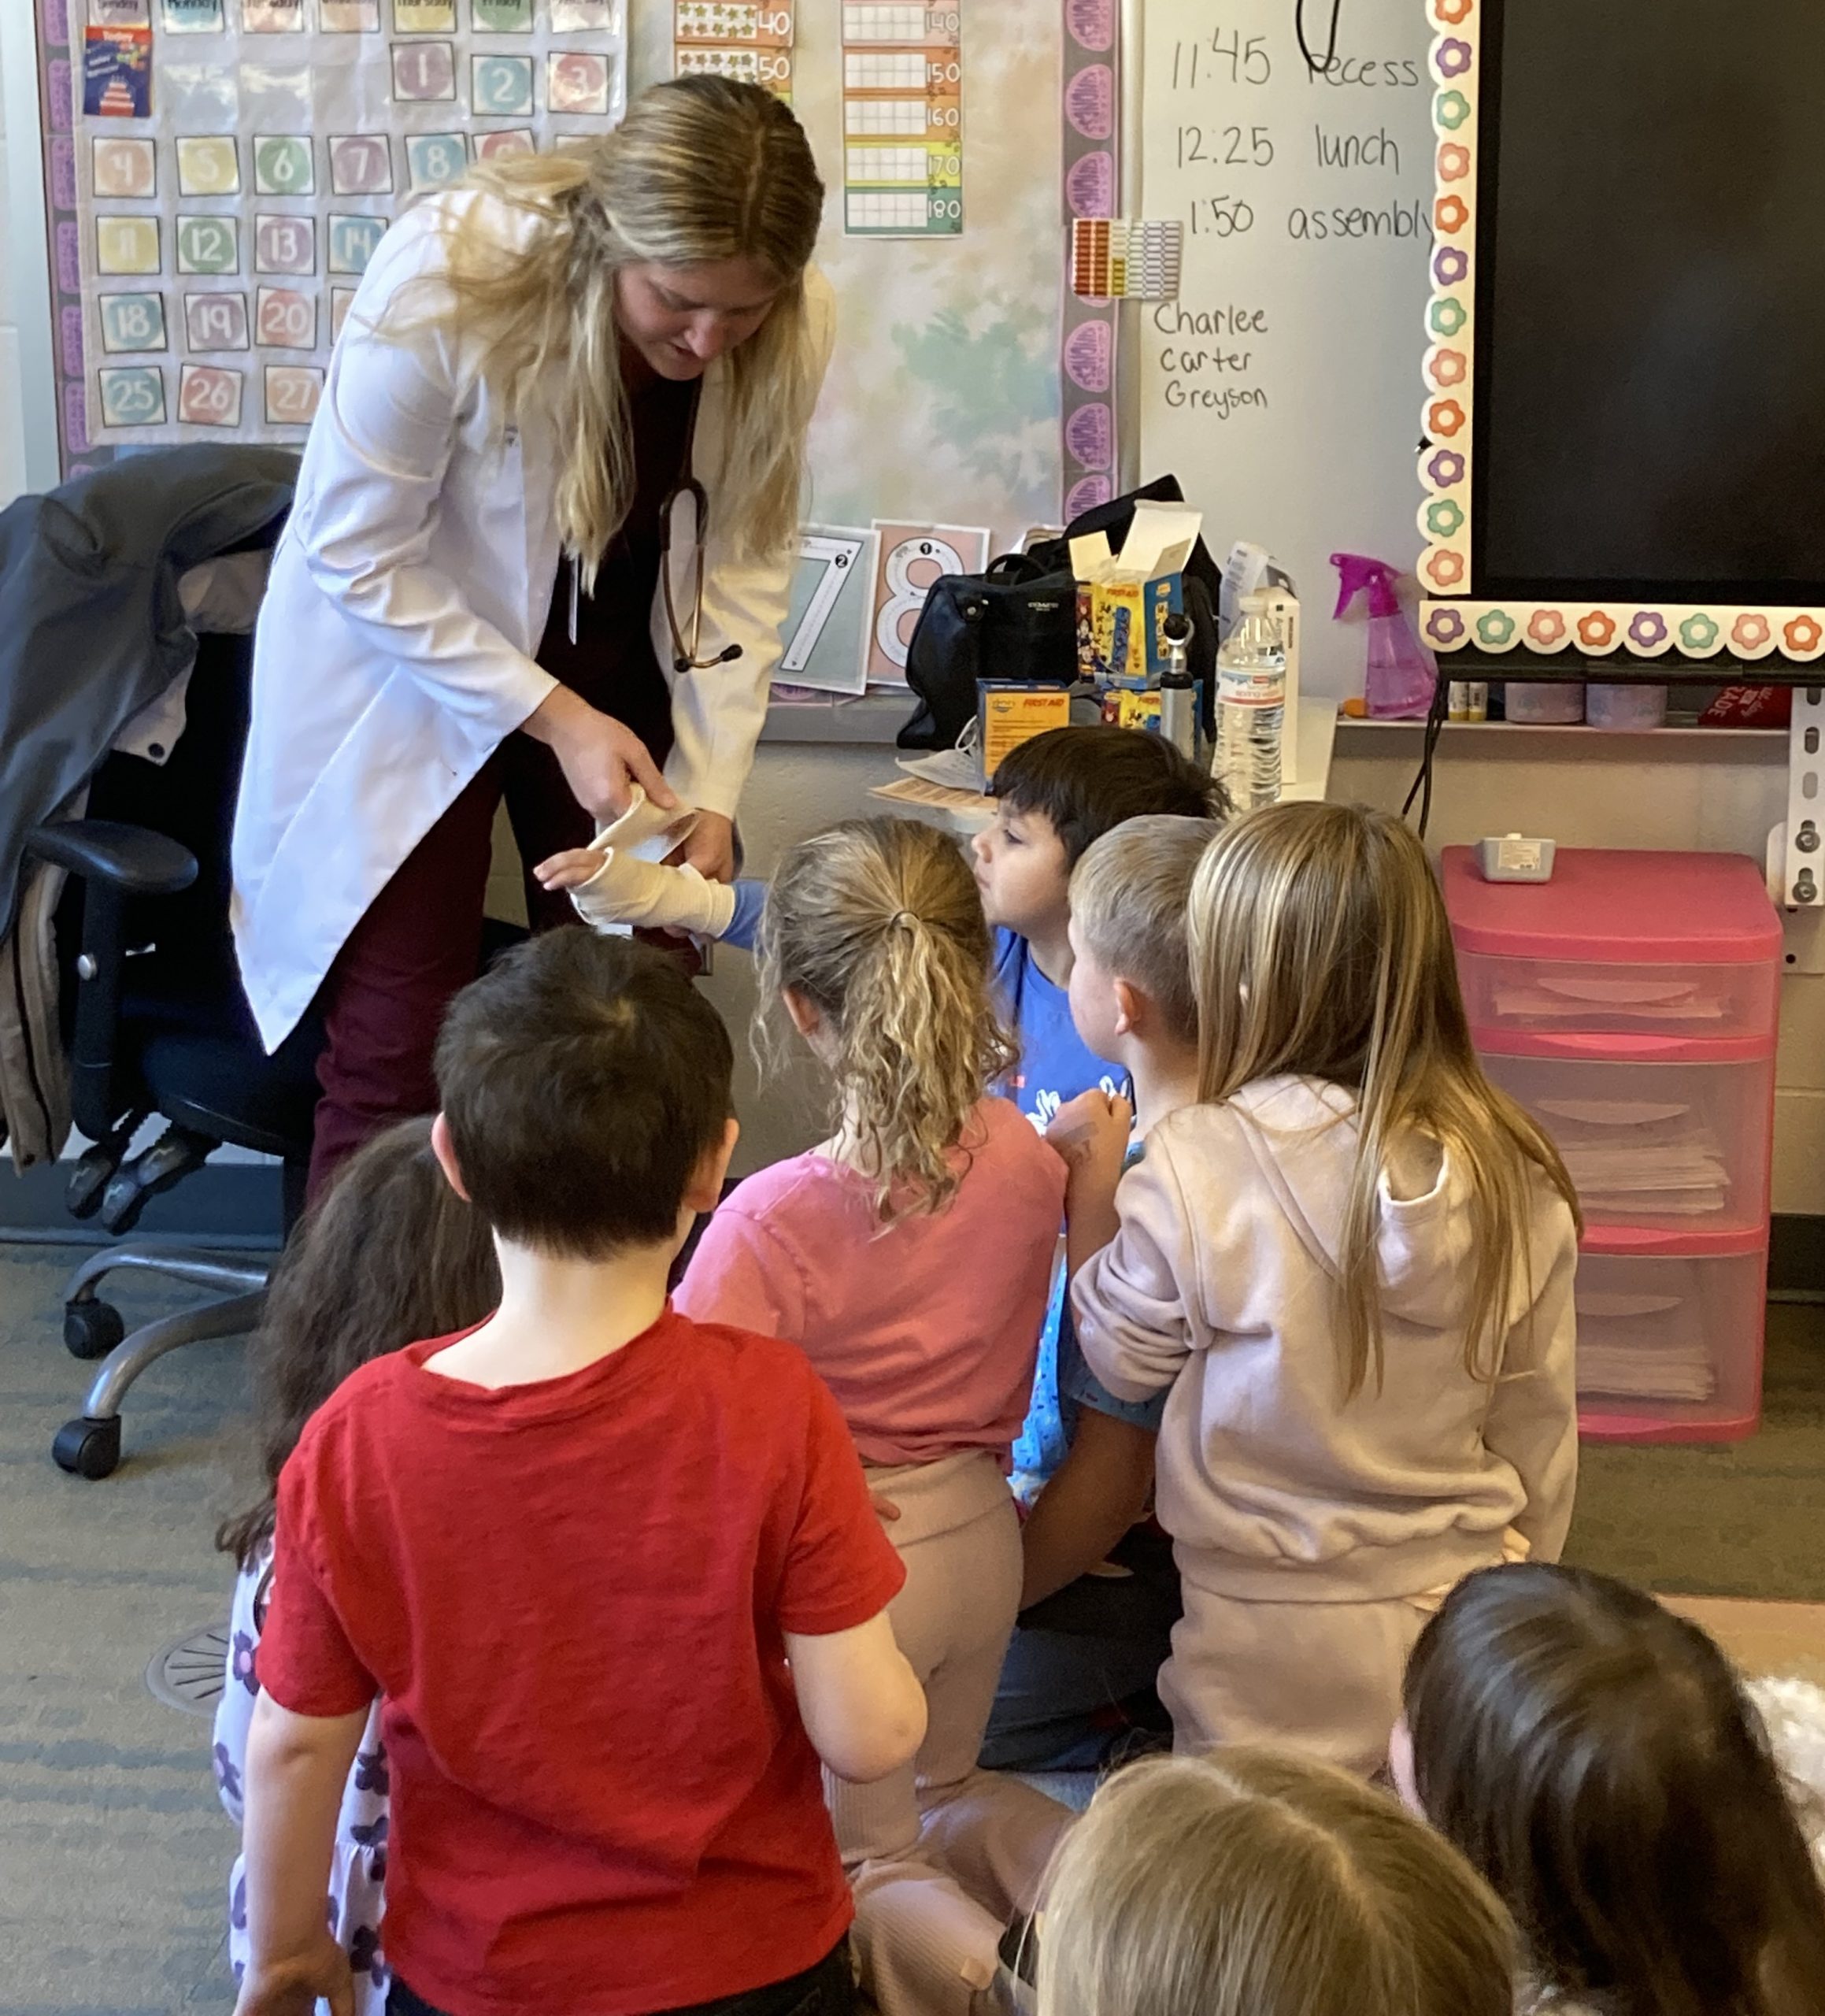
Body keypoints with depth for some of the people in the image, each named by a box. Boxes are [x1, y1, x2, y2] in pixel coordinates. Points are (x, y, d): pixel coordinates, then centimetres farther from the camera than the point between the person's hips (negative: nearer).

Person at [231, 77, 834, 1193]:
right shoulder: (445, 277, -30)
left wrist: (709, 788, -16)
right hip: (410, 667, -3)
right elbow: (358, 555, -20)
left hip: (611, 664, 4)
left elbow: (745, 559, -7)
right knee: (397, 1062, -5)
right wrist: (556, 719, -24)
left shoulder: (788, 329, -19)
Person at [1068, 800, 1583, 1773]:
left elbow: (1123, 1359, -4)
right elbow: (1538, 1425, 3)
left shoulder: (1201, 1168, -20)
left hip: (1274, 1639, -3)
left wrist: (1089, 1207, 9)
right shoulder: (1510, 1174, -8)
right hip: (1464, 1621, 3)